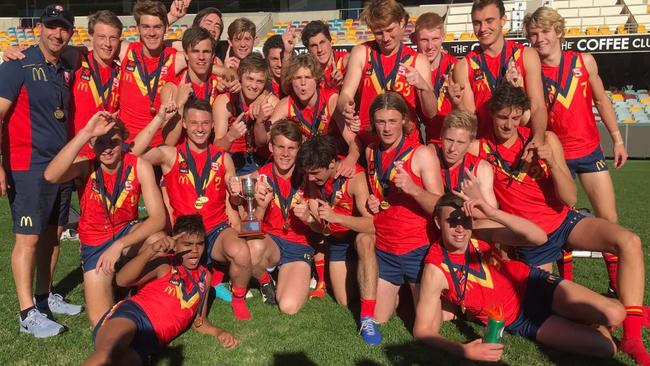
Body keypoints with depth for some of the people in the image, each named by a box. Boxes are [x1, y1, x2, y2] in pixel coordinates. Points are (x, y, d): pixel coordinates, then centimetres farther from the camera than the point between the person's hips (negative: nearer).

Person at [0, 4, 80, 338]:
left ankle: (45, 296, 27)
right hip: (28, 167, -6)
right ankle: (28, 314, 3)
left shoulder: (67, 71, 11)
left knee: (52, 234, 13)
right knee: (28, 237, -4)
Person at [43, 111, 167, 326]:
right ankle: (99, 282, 25)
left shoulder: (139, 166, -18)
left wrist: (119, 245, -36)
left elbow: (158, 218, -26)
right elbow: (50, 176, -41)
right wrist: (86, 132, -45)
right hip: (94, 244, 0)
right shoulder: (85, 166, -17)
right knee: (100, 322, -8)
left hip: (127, 233, 0)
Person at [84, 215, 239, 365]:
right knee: (110, 352, -42)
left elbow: (198, 319, 29)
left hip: (149, 342, 4)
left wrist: (218, 332, 9)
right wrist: (151, 250, -22)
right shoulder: (164, 264, 6)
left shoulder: (203, 276, 23)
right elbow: (122, 280, -9)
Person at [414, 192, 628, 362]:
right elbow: (423, 330, -20)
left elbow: (539, 238, -26)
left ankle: (579, 322, 16)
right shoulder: (436, 270, -23)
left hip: (530, 283, 2)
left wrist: (492, 213, -40)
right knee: (606, 347, -13)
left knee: (613, 314, -16)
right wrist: (463, 350, -37)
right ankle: (580, 324, 20)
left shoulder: (480, 230, -16)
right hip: (518, 321, -2)